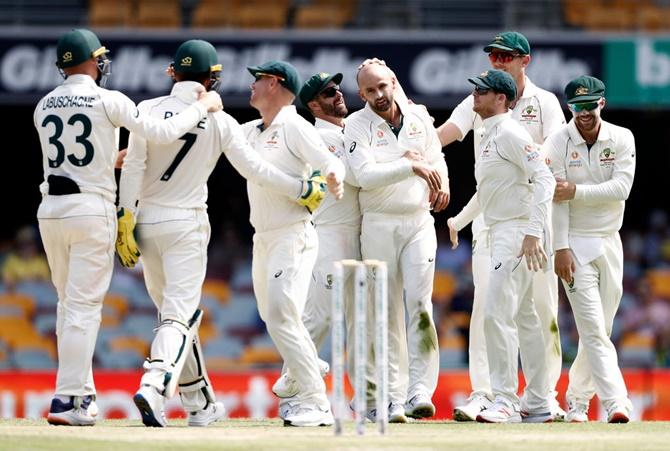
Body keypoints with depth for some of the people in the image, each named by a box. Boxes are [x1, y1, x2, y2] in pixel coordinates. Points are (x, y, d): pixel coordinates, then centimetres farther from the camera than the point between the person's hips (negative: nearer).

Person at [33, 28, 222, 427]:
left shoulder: (44, 106, 10)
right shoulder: (107, 101, -7)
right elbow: (162, 132, -12)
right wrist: (202, 107, 3)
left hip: (51, 210, 6)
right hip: (93, 210, -6)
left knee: (69, 303, 16)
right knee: (84, 305, -4)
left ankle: (82, 394, 19)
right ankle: (68, 400, -10)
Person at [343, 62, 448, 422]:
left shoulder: (419, 116, 8)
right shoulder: (357, 125, -5)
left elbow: (435, 157, 22)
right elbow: (365, 175, -19)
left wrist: (440, 183, 2)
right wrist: (411, 167, -25)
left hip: (419, 222, 2)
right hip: (379, 226, -2)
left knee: (419, 301, -12)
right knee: (387, 312, 0)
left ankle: (420, 392, -17)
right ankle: (392, 398, 3)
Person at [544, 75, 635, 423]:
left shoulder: (622, 139, 1)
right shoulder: (557, 143, -6)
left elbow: (621, 188, -11)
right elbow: (555, 199, -11)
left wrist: (576, 191, -18)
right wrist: (560, 248, -17)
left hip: (609, 243, 4)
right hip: (575, 243, -4)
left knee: (599, 328, 7)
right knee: (593, 328, -12)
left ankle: (577, 400, 20)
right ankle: (616, 402, -20)